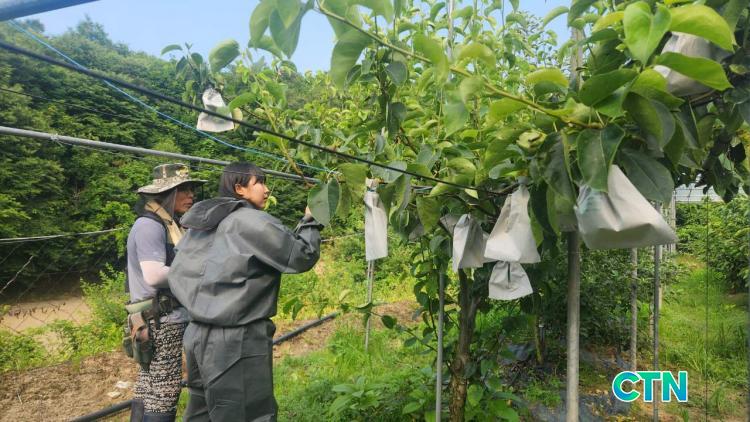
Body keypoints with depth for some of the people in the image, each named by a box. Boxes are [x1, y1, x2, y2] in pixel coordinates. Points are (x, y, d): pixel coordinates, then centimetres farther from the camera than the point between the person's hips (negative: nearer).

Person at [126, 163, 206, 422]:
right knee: (164, 392, -1)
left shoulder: (169, 225, 14)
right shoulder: (149, 225, -15)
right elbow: (154, 275, -24)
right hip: (161, 323, -9)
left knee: (148, 391, 16)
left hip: (166, 321, 9)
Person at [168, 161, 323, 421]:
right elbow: (302, 256, -12)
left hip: (199, 335, 9)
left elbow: (177, 275, 14)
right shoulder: (251, 221, -13)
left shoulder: (201, 225, 11)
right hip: (237, 341, -9)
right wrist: (310, 221, 1)